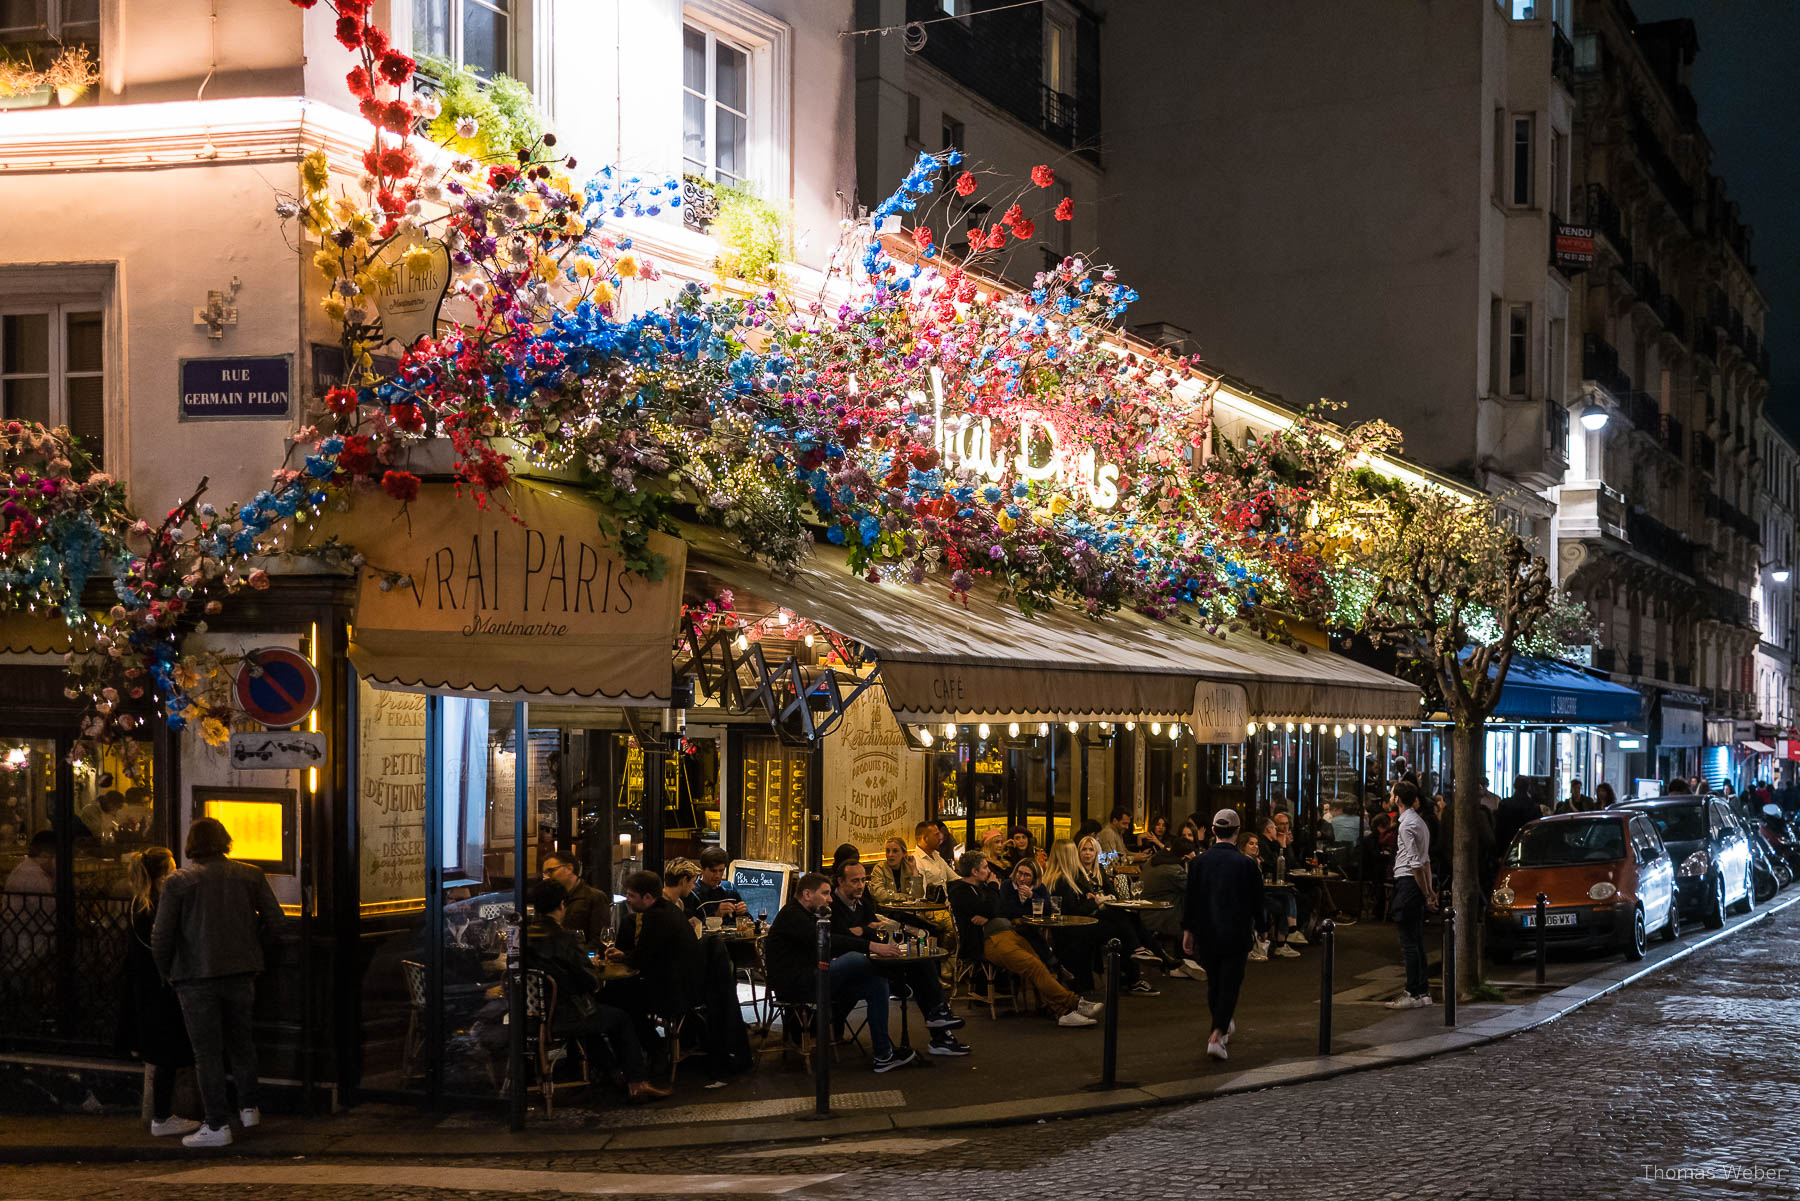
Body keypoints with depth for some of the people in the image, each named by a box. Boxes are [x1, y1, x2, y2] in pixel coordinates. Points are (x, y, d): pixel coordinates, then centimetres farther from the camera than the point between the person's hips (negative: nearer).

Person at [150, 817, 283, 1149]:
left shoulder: (178, 882, -8)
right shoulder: (250, 875, 0)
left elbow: (161, 936, -9)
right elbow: (273, 919, 3)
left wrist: (166, 972, 6)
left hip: (196, 975, -3)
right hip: (241, 972, 3)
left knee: (207, 1050, 3)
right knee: (240, 1039, 21)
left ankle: (218, 1125, 4)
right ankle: (249, 1108, 25)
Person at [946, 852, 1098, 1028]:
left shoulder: (981, 886, 25)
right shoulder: (959, 892, -4)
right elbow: (991, 909, -16)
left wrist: (987, 917, -5)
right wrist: (992, 886, 2)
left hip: (1008, 932, 9)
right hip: (989, 942, -9)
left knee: (1041, 965, -13)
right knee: (1034, 966, -24)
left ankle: (1062, 1012, -23)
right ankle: (1073, 1003, -24)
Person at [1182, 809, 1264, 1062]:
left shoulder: (1199, 863, -3)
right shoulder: (1247, 864, -8)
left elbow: (1190, 901, -1)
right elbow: (1257, 903, -3)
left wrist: (1187, 932, 7)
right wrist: (1252, 928, 15)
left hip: (1206, 935, 3)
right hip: (1236, 936, -3)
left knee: (1214, 984, 19)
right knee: (1229, 985, 1)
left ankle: (1224, 1026, 36)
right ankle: (1216, 1036, -11)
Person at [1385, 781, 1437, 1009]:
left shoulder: (1408, 824, -15)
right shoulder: (1419, 822, 17)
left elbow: (1417, 863, -17)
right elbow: (1425, 860, 19)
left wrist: (1426, 894, -16)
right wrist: (1429, 890, 20)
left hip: (1408, 882, -10)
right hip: (1415, 885, 10)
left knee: (1409, 941, -7)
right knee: (1416, 941, 13)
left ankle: (1414, 994, -6)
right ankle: (1421, 990, 17)